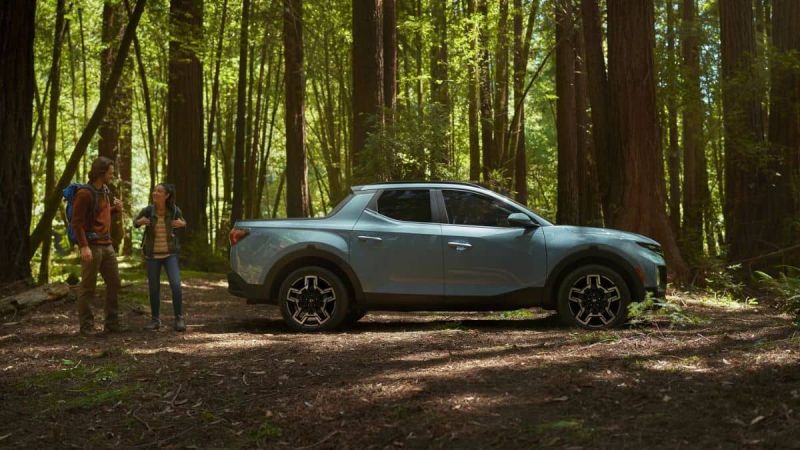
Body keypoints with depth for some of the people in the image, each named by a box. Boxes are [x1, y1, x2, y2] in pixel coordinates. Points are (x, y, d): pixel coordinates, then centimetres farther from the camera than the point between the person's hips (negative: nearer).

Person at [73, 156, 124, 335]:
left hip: (106, 245, 8)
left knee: (114, 283, 9)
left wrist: (115, 208, 7)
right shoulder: (84, 193, -13)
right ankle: (86, 326, 8)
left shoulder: (104, 191, 12)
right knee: (88, 288, 0)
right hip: (91, 246, -8)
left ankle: (111, 323, 16)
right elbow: (77, 222, -16)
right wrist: (84, 246, -23)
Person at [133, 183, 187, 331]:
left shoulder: (175, 210, -12)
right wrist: (140, 222, -16)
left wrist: (182, 224, -15)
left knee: (176, 285, -14)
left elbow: (182, 223, 7)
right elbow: (135, 223, 7)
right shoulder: (148, 210, -11)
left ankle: (179, 318, -1)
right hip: (152, 254, 1)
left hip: (170, 253, -1)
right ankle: (155, 319, 22)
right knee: (154, 288, 6)